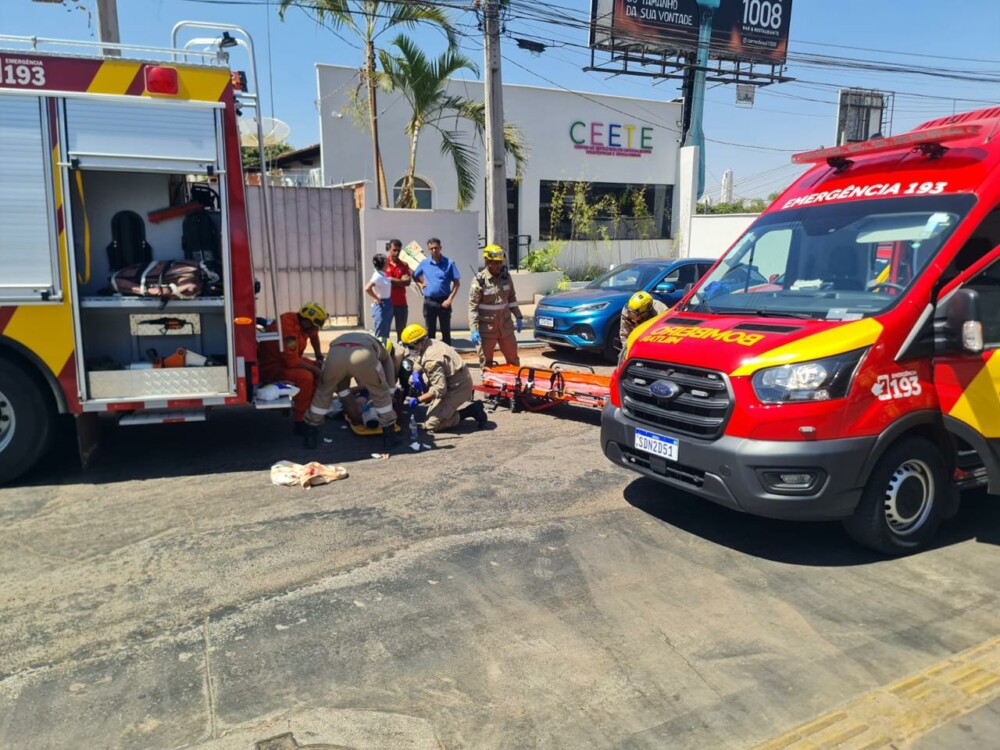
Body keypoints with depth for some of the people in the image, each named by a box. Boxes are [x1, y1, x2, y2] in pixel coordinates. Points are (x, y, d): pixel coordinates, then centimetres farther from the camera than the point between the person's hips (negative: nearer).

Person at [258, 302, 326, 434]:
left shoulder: (302, 322, -3)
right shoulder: (288, 328, -31)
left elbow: (314, 335, 22)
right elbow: (292, 362, -32)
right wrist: (314, 368, -19)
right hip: (271, 366, -10)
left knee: (319, 370, 7)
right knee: (305, 377, -31)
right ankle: (298, 420, -22)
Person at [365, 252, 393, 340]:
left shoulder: (382, 275, 9)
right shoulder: (378, 276, -16)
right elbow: (367, 289, -28)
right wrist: (377, 299, -18)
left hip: (387, 305, 9)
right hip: (381, 306, -9)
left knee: (385, 335, 15)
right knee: (380, 335, -4)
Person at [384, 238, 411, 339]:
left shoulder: (404, 265, 7)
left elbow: (407, 282, -6)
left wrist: (392, 279, -12)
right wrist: (400, 282, -9)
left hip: (401, 303, 2)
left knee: (401, 331, 7)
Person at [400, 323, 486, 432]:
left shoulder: (431, 359, -28)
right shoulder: (430, 343, 0)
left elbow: (439, 389, -30)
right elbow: (417, 360, 18)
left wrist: (418, 400, -21)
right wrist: (416, 374, -3)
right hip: (456, 381, 10)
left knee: (431, 425, -11)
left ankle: (472, 410, -6)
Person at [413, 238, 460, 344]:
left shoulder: (449, 263, -4)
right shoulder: (424, 263, 5)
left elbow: (456, 283, -4)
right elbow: (415, 275, 23)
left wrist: (450, 299, -12)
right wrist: (420, 284, 5)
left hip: (443, 302, -3)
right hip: (429, 302, 3)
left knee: (446, 331, 4)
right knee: (430, 331, 10)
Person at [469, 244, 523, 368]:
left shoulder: (506, 276, 2)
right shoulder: (479, 280, -15)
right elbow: (473, 306, -15)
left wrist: (518, 317, 13)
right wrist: (474, 330, -19)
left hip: (505, 325, 5)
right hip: (486, 328, -5)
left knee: (513, 359, 15)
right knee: (486, 363, 6)